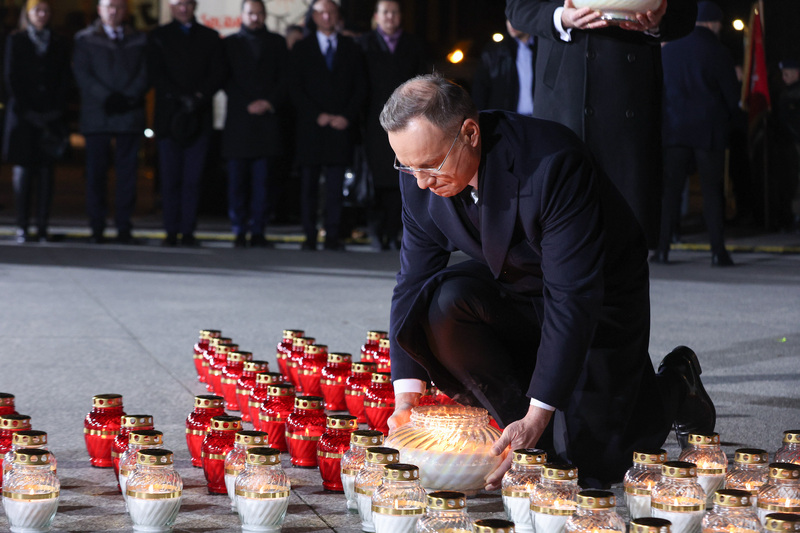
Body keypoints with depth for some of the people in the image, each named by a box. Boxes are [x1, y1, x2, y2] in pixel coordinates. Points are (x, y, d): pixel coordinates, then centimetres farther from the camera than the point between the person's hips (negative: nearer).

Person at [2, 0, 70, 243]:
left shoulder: (59, 44, 13)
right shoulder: (15, 41, 8)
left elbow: (64, 80, 7)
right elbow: (12, 78, 1)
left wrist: (56, 111, -6)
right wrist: (26, 111, -8)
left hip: (50, 116, 2)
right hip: (22, 114, -2)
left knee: (46, 170, -2)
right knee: (23, 169, -5)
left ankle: (43, 227, -3)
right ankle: (22, 228, -6)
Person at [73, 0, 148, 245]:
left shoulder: (139, 41, 15)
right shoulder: (85, 39, 11)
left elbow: (144, 74, 7)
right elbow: (82, 73, 1)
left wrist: (128, 98, -10)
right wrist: (106, 97, -11)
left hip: (130, 113, 1)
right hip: (97, 115, -1)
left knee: (127, 172, -3)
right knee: (96, 173, -2)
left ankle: (124, 227, 0)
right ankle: (97, 229, 1)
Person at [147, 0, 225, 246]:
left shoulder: (210, 37, 14)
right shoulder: (159, 37, 10)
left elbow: (218, 73, 5)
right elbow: (156, 74, 0)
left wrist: (200, 96, -10)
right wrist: (182, 98, -11)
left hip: (199, 115, 1)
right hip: (169, 115, -1)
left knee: (193, 178, -4)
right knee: (170, 178, -2)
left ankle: (188, 231, -2)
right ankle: (171, 232, 0)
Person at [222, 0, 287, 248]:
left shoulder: (277, 43, 15)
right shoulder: (230, 43, 13)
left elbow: (284, 78, 8)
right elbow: (226, 80, 5)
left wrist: (269, 102, -7)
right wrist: (248, 104, -6)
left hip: (268, 118, 0)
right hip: (238, 120, 0)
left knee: (262, 180, -4)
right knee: (237, 180, -3)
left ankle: (258, 231, -2)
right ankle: (239, 232, 1)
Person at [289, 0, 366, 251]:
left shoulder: (351, 48, 13)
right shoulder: (301, 49, 9)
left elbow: (360, 87, 9)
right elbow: (296, 89, 3)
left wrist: (347, 116, -5)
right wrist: (317, 115, -8)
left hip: (341, 125, 0)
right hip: (310, 126, 0)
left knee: (335, 185, -5)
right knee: (308, 184, -1)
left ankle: (332, 236, -4)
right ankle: (309, 236, 1)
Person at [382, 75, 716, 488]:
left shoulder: (552, 162, -36)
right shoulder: (421, 177, -17)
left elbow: (574, 298, -35)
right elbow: (413, 282, -10)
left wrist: (537, 418, -36)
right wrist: (406, 399, -20)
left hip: (599, 295, -5)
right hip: (513, 288, 5)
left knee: (588, 462, -9)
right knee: (441, 303, -27)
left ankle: (673, 388, 22)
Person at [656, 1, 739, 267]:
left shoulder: (668, 50, 5)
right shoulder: (718, 52, -5)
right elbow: (732, 95, -2)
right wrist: (724, 120, 16)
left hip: (674, 129, 3)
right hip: (709, 130, -2)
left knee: (670, 188, 4)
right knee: (712, 190, 1)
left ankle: (663, 247, 0)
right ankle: (718, 250, -1)